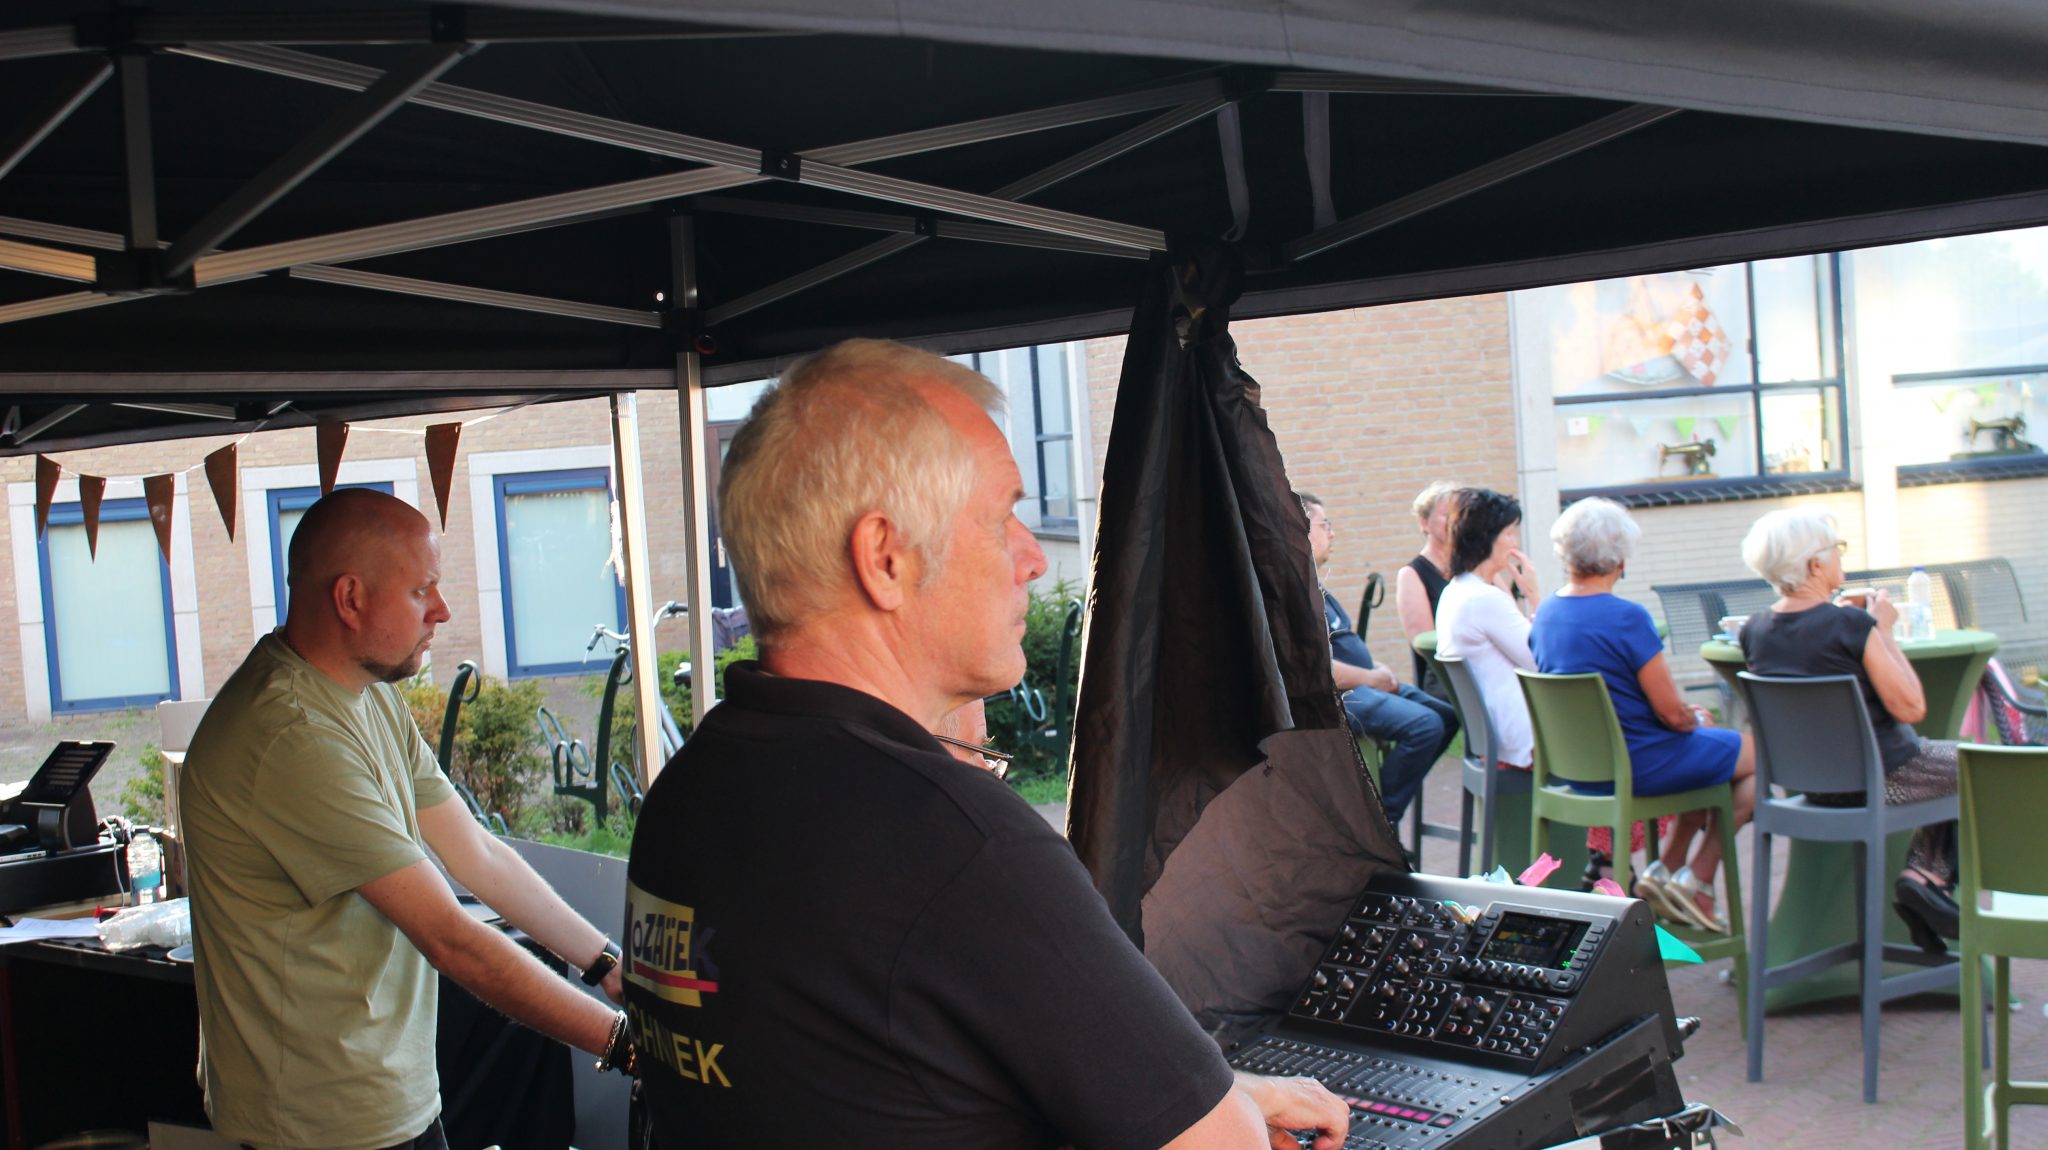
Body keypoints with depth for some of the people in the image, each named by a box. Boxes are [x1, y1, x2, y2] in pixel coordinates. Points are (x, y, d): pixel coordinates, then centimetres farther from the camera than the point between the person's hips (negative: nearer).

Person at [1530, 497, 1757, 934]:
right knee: (1755, 755, 11)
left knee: (1712, 744, 29)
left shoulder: (1545, 614, 2)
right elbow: (1671, 712, -18)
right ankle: (1696, 881, 11)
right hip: (1636, 765, -8)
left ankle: (1665, 869, 23)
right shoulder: (1627, 618, -22)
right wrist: (1696, 720, 6)